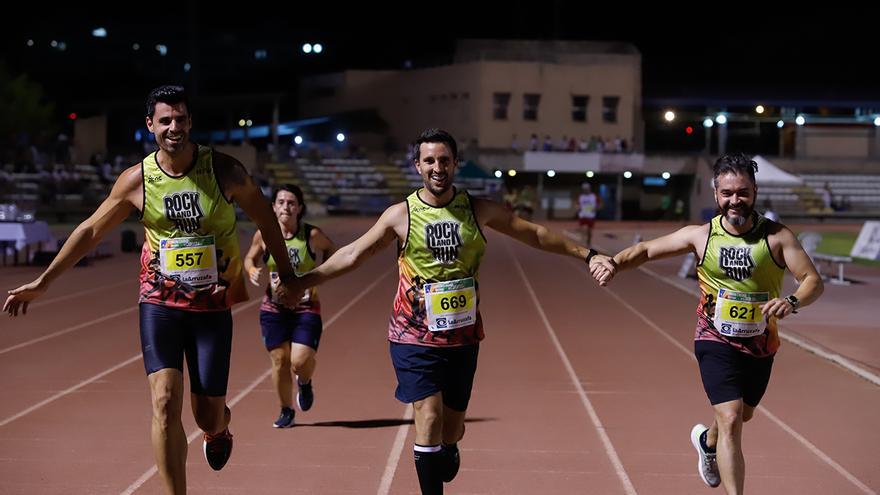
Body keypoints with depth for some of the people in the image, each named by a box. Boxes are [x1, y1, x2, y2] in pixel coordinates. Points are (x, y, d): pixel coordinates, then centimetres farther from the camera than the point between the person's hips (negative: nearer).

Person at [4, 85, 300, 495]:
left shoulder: (223, 170, -9)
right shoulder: (137, 180, -5)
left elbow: (265, 219, 5)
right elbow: (91, 231, 5)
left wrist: (286, 276, 8)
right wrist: (43, 283, 6)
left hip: (213, 307, 0)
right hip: (160, 303, 0)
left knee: (208, 413, 4)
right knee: (165, 401, -15)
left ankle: (219, 430, 44)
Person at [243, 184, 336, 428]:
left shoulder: (312, 235, -8)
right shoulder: (264, 235, -3)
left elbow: (330, 249, 13)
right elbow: (250, 257, 14)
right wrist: (252, 271, -8)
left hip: (306, 307, -2)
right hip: (274, 308, 2)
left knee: (300, 361, -13)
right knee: (279, 360, 3)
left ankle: (305, 383, 25)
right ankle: (286, 411, 23)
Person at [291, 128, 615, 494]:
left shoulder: (478, 210, 0)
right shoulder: (401, 215, -4)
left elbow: (536, 235, 7)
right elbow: (352, 255, 0)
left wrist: (586, 254, 4)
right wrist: (300, 282, -4)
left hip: (463, 337, 2)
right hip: (415, 337, -2)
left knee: (452, 428, 11)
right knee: (429, 420, -14)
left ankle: (448, 451, 47)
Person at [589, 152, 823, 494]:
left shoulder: (777, 237, -11)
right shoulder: (701, 236, -8)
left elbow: (813, 281, -14)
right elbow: (646, 250, 1)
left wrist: (793, 302, -36)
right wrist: (613, 263, -18)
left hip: (760, 344, 3)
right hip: (716, 341, -3)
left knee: (743, 415, 24)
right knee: (731, 421, -18)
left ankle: (707, 441, 59)